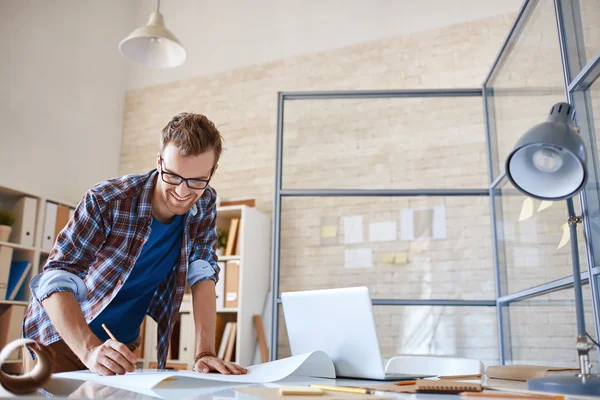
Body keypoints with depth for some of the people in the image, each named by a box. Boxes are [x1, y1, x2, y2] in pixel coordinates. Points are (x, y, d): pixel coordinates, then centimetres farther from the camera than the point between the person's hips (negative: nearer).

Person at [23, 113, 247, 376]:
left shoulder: (204, 203, -11)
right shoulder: (107, 201, -24)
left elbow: (202, 275, -13)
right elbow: (55, 281, -25)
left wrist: (205, 353, -23)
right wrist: (90, 350, -39)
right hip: (63, 337, -3)